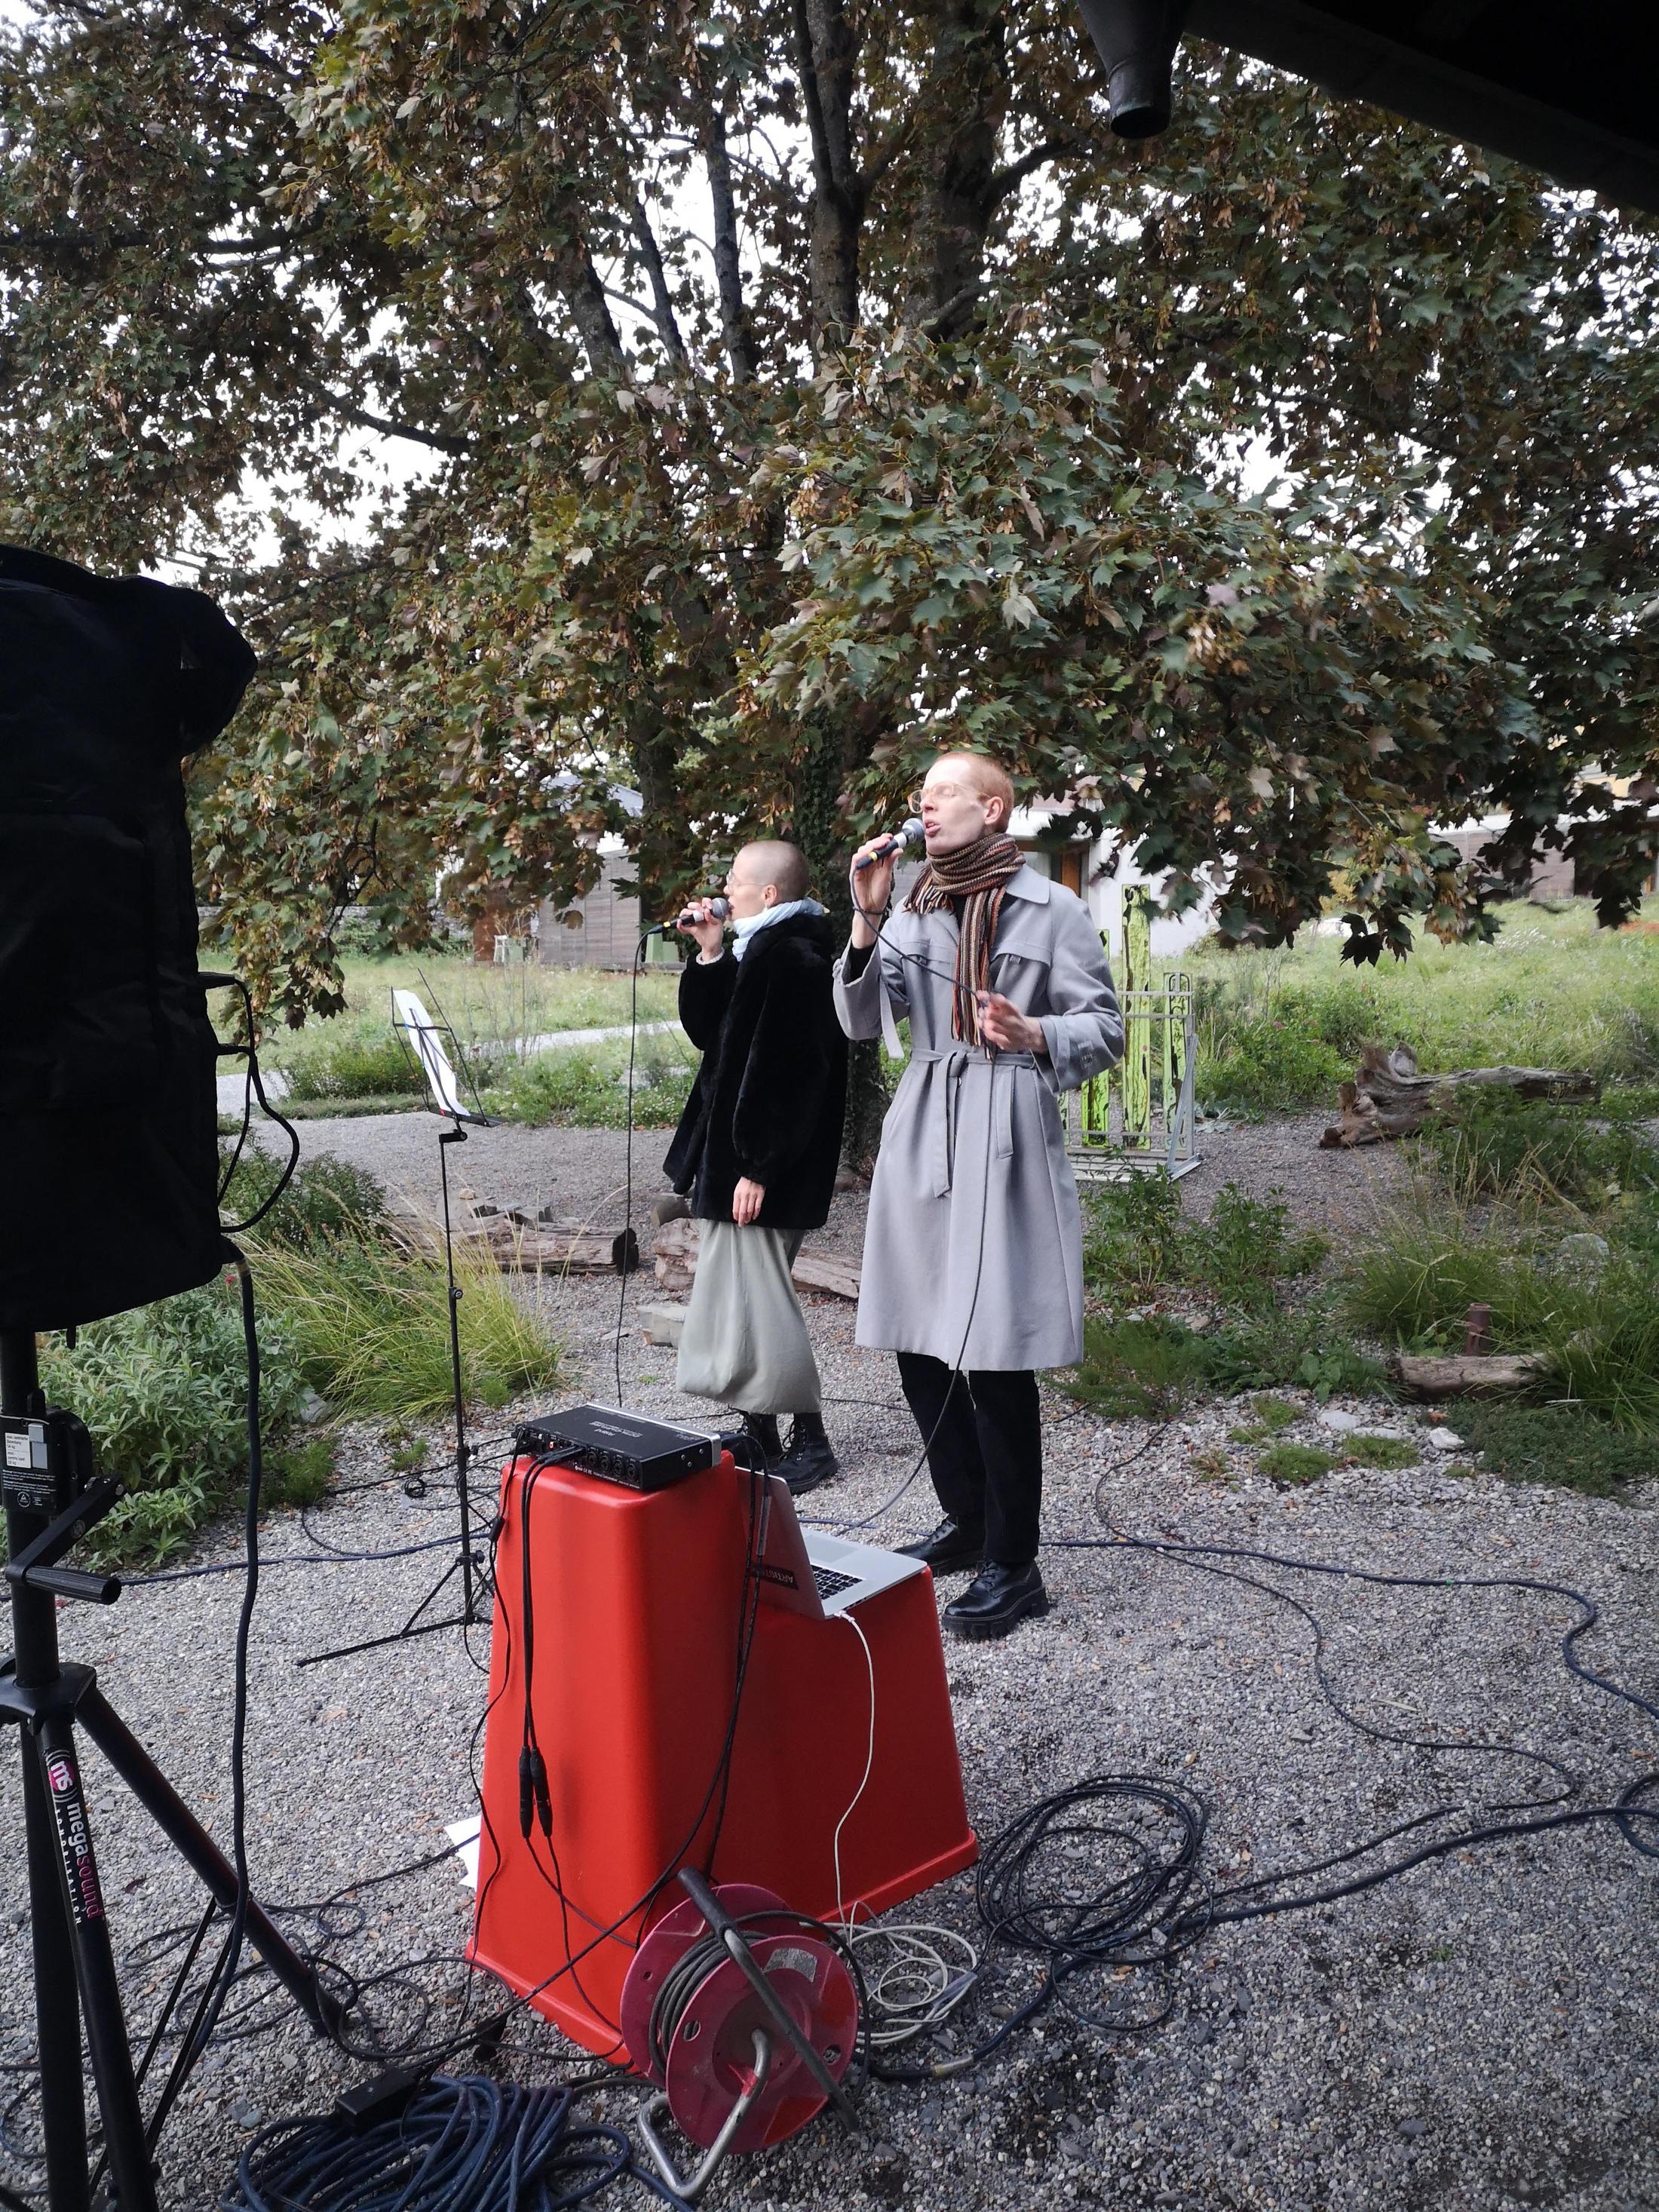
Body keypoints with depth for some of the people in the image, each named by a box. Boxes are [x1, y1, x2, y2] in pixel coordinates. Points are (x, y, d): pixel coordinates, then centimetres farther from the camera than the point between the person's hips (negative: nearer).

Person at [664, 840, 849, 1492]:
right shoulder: (760, 950, 14)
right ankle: (759, 1433, 24)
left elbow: (791, 1073, -23)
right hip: (733, 1152, 11)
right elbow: (707, 1032, 18)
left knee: (755, 1294, -5)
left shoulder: (794, 959, -17)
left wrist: (759, 1167, -23)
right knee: (733, 1291, 14)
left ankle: (809, 1440, 6)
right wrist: (708, 958, 7)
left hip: (762, 1166, -11)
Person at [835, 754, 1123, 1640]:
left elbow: (1106, 1029, -1)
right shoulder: (912, 909, 14)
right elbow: (860, 1021, 5)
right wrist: (867, 918, -6)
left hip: (1006, 1142, -6)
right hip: (921, 1139, 6)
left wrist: (1034, 1034, -19)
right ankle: (967, 1522, 30)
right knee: (920, 1349, 11)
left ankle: (1013, 1567, 8)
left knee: (994, 1356, -6)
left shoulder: (1051, 909, -1)